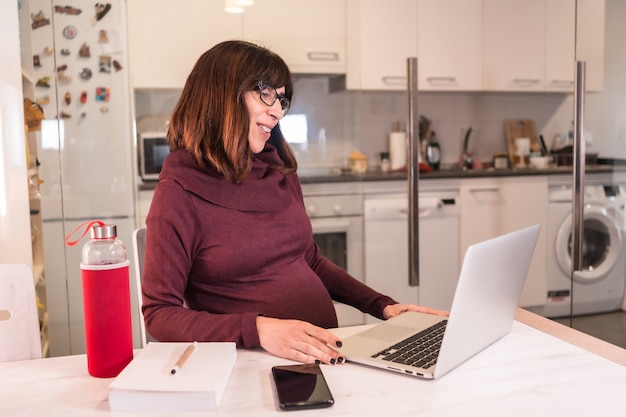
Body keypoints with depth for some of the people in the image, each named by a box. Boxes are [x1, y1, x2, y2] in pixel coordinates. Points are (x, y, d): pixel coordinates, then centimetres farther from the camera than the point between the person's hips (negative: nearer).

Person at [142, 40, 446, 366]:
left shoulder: (280, 172, 10)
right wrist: (258, 329, -25)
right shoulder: (179, 194, -9)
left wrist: (383, 306, 9)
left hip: (326, 351, 6)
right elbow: (160, 314, -10)